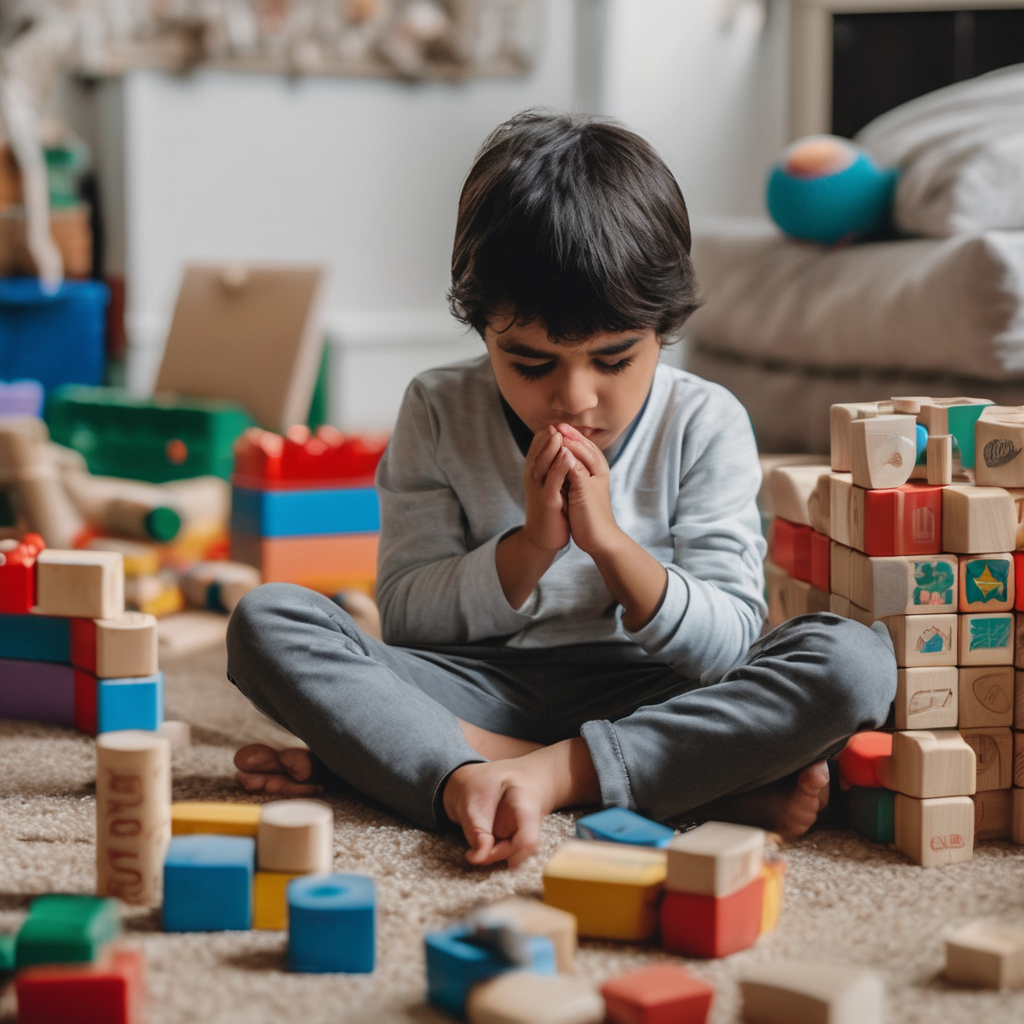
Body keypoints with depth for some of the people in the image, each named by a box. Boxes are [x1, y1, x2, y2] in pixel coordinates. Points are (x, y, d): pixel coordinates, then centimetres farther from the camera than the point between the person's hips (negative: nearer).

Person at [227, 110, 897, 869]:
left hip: (647, 699, -1)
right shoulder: (441, 415, 0)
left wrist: (608, 540, -21)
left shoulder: (705, 425, -3)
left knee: (856, 659, -27)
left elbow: (730, 647, -8)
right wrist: (528, 547, -18)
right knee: (266, 621, -23)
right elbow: (405, 620, -3)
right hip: (480, 688, 1)